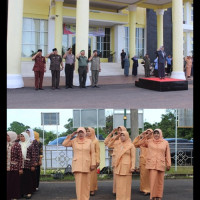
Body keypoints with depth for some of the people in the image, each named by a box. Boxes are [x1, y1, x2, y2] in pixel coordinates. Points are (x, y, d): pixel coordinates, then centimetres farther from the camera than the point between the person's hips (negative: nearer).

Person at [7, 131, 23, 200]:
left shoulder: (17, 145, -6)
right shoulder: (7, 145, 9)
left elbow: (20, 157, -8)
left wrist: (20, 168, -11)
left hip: (14, 167, -4)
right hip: (7, 167, 4)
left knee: (15, 183, 4)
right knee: (8, 183, 5)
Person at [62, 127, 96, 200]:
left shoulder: (89, 141, 5)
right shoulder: (74, 141, 7)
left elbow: (92, 153, 5)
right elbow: (64, 144, -3)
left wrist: (93, 164, -1)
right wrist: (71, 136, -2)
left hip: (86, 165, 1)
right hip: (77, 165, 0)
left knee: (86, 183, 5)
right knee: (79, 183, -4)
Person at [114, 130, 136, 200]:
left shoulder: (131, 145, -3)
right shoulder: (119, 145, 12)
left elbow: (133, 157, -6)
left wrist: (133, 167, -14)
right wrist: (115, 165, 14)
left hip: (126, 167, -5)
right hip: (118, 167, 5)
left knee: (126, 184, -3)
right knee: (119, 184, 6)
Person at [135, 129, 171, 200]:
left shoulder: (165, 142, 5)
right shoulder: (149, 141, 5)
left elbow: (167, 155, 7)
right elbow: (139, 143, 10)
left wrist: (168, 164, 4)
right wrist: (145, 137, -3)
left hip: (161, 164, 1)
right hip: (152, 164, -1)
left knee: (160, 181, 8)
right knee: (153, 180, -8)